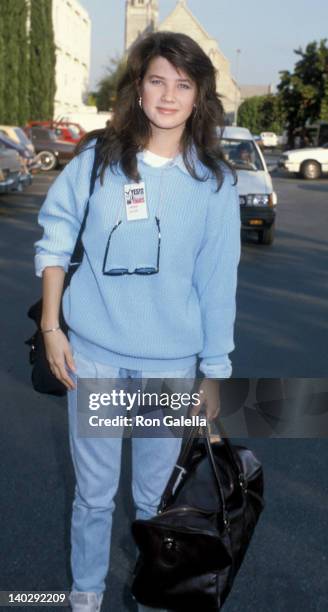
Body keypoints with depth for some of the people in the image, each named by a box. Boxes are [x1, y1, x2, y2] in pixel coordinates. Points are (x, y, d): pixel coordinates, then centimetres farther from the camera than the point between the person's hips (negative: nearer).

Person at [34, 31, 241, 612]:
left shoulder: (214, 181, -2)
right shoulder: (97, 157, -2)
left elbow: (217, 283, 0)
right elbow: (54, 241, 4)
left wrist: (214, 374, 2)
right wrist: (51, 328, -2)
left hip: (170, 361, 0)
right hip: (93, 353, 0)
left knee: (155, 494, 13)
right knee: (94, 492, 12)